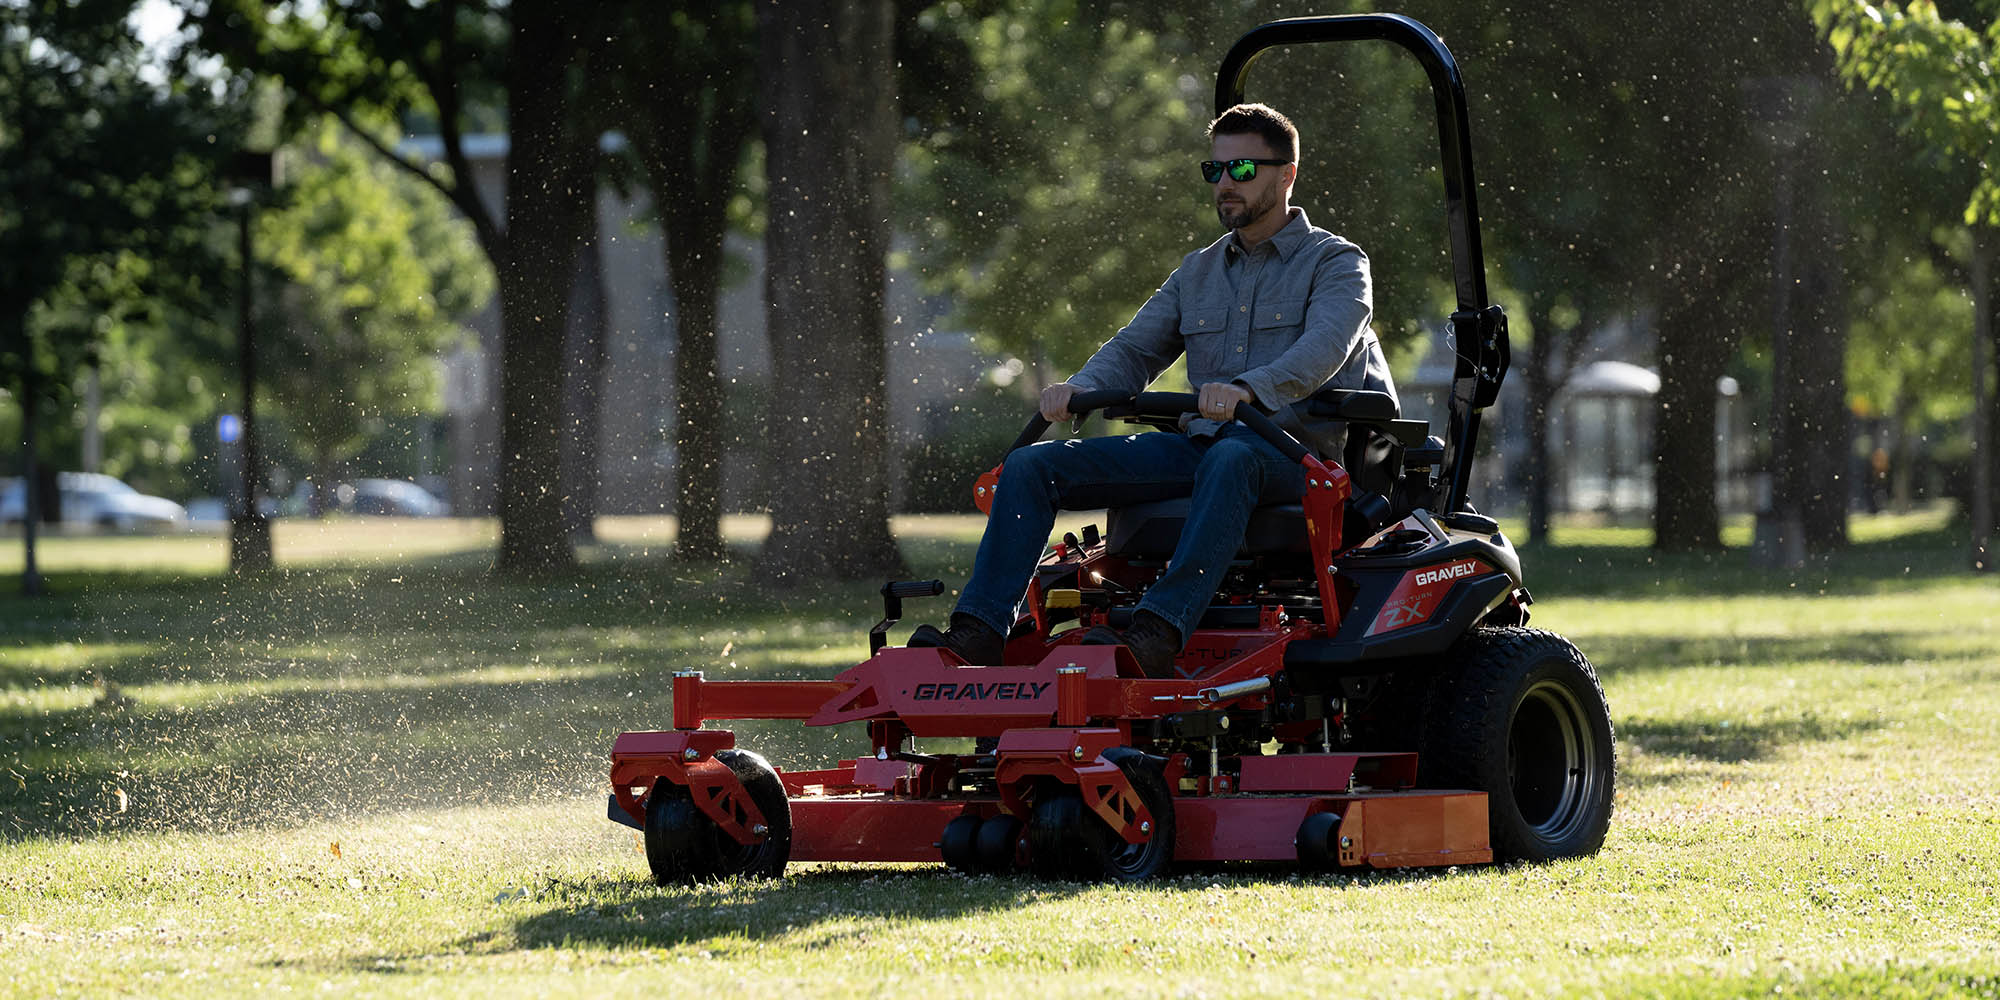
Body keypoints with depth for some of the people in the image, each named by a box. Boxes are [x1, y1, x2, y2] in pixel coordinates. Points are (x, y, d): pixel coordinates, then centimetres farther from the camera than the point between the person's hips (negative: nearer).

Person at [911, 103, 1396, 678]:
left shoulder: (1336, 263, 3)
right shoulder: (1198, 273, 23)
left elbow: (1323, 348, -16)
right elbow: (1135, 350, 16)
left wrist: (1248, 388, -37)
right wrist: (1079, 388, -8)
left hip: (1292, 452, -6)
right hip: (1198, 445, 6)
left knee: (1229, 461, -43)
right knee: (1031, 466, -11)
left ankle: (1156, 640, -57)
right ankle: (977, 635, -23)